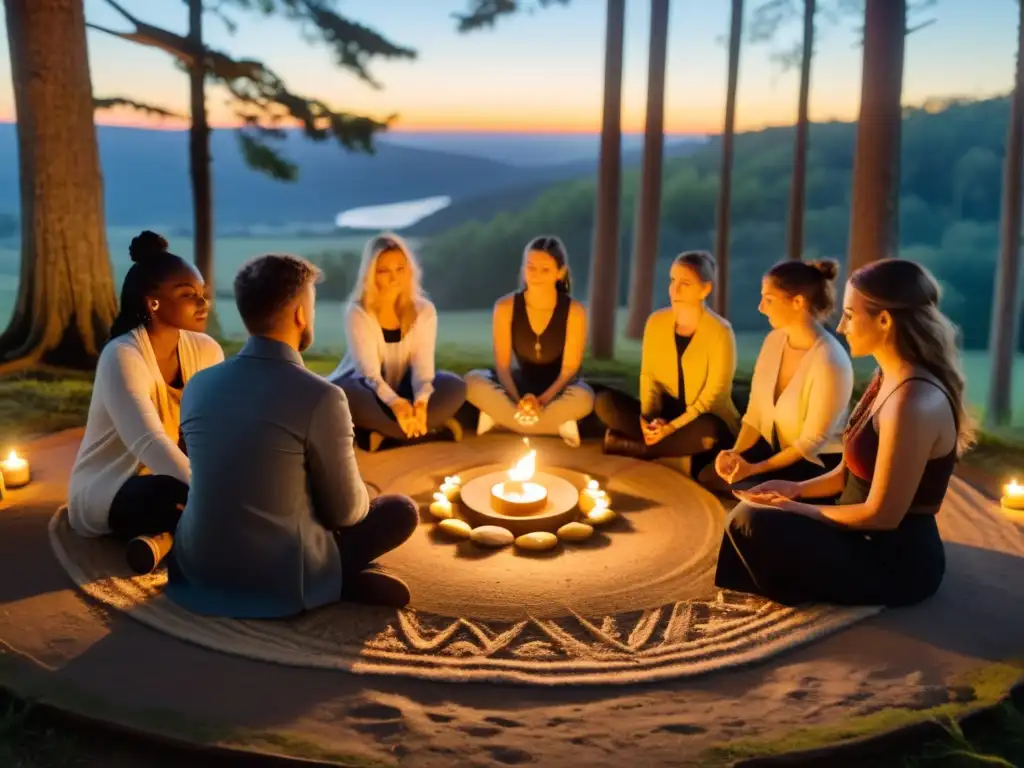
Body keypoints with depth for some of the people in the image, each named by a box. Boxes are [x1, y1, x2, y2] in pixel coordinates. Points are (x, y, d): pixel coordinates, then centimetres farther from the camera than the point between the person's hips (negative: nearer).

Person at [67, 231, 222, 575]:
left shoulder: (206, 350, -3)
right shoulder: (121, 357, -22)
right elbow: (150, 445, -36)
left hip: (168, 482, 7)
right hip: (104, 495, -7)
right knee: (177, 492, -40)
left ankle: (165, 537, -14)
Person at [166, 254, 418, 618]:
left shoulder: (197, 385, 0)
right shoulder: (321, 397, -18)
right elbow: (347, 511, -7)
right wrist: (358, 495, 18)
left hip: (200, 563, 5)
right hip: (281, 578, -5)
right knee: (401, 510, 14)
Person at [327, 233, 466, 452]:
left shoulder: (424, 311, -7)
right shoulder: (358, 313, -15)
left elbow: (423, 366, -16)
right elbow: (370, 373, -25)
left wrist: (421, 399, -39)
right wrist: (395, 403, -46)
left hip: (404, 389, 3)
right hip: (369, 390, -2)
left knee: (454, 387, -26)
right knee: (344, 393, -38)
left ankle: (384, 433, -27)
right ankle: (434, 428, -30)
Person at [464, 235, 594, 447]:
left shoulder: (574, 310, -15)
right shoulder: (505, 306, -11)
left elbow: (570, 368, -14)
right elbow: (502, 364, -11)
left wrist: (542, 400, -30)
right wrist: (517, 400, -29)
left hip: (555, 390, -2)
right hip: (519, 386, 2)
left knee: (583, 398, -36)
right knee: (473, 381, -27)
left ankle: (501, 418, -21)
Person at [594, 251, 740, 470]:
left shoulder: (719, 331, -13)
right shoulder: (656, 322, 1)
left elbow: (714, 393, -15)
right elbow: (648, 375, 4)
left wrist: (673, 427, -23)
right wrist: (648, 416, -15)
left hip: (704, 420, -3)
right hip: (663, 413, 3)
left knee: (706, 430, -39)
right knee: (605, 402, -18)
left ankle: (626, 445, -20)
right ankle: (681, 450, -21)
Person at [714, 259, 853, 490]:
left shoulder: (830, 361, -24)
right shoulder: (773, 340, -2)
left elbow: (812, 442, -19)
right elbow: (755, 412, 0)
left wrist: (755, 469, -23)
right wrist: (735, 452, -16)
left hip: (817, 461, -6)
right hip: (773, 446, 6)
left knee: (740, 489, -26)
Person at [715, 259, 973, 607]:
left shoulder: (913, 402, -27)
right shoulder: (887, 380, 5)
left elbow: (882, 514, -23)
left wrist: (796, 509, -13)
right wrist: (796, 489, 2)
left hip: (897, 563, -9)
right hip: (869, 542, 10)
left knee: (751, 521, -19)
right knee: (750, 512, 9)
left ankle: (801, 606, 7)